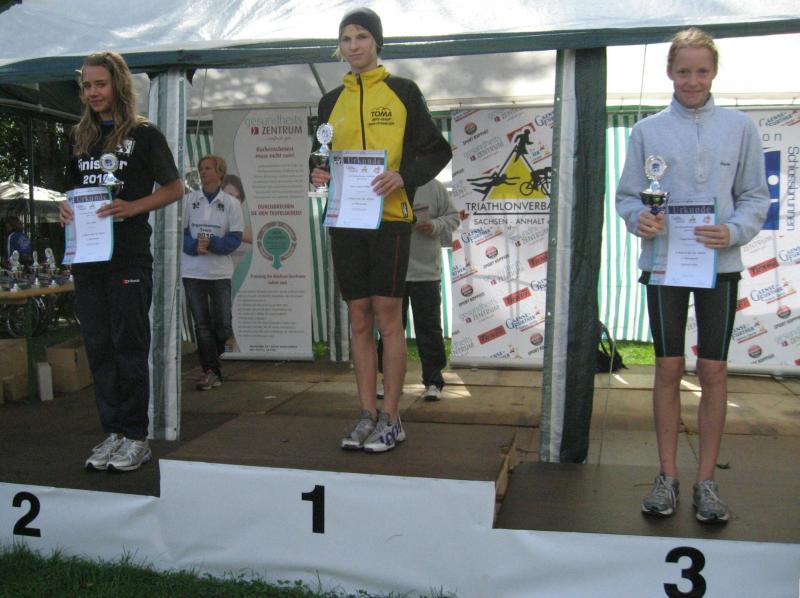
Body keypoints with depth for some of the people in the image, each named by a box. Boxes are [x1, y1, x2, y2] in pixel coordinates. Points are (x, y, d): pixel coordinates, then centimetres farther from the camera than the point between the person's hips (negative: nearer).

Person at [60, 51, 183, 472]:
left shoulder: (143, 134, -1)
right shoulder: (79, 136, 15)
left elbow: (174, 188, -1)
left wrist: (132, 207, -15)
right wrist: (65, 207, 1)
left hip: (129, 256, -6)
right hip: (87, 256, 6)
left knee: (129, 345, -2)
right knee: (98, 346, 8)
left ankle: (135, 436, 6)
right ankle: (112, 432, 17)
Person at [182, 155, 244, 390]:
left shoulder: (231, 203, 1)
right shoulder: (189, 199, 4)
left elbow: (235, 238, -3)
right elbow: (180, 231, 3)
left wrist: (212, 244, -17)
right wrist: (194, 245, -16)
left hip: (220, 271, -1)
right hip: (192, 271, 1)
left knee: (222, 323, 0)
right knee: (201, 324, 2)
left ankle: (213, 362, 26)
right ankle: (210, 370, 10)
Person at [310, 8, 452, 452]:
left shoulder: (403, 92, 4)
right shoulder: (332, 101, 17)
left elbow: (437, 151, 2)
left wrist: (403, 175, -15)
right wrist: (318, 174, 1)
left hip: (389, 217, -4)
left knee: (387, 318, -5)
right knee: (360, 319, 6)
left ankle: (392, 419, 5)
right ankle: (368, 415, 14)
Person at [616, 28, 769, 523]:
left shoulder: (740, 127, 6)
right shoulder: (648, 130, 6)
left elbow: (755, 197, 5)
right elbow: (627, 194, 7)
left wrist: (733, 231, -14)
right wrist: (639, 218, -15)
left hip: (719, 263, 0)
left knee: (714, 370, 2)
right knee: (669, 368, 4)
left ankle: (706, 479, 13)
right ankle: (668, 475, 15)